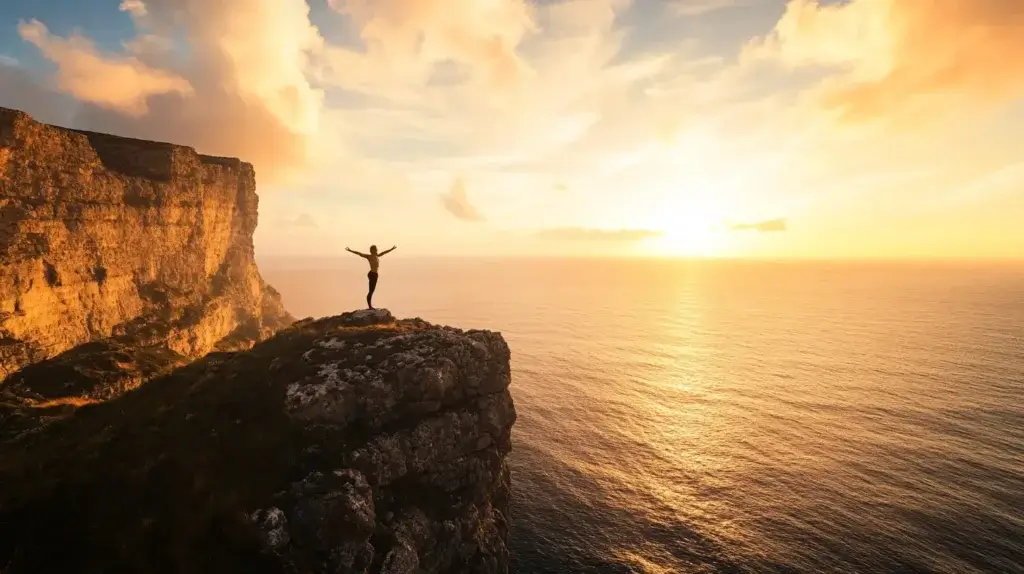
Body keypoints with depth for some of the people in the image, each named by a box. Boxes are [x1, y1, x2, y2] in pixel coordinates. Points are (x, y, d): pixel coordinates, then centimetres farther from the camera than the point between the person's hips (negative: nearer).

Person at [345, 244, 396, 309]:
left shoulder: (377, 256, 15)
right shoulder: (369, 256, -7)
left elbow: (383, 253, 30)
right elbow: (359, 254, -15)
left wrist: (392, 249, 42)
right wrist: (350, 251, -25)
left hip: (375, 274, 9)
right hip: (372, 274, -9)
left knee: (372, 291, 12)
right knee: (371, 291, -5)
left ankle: (370, 306, 19)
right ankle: (369, 306, 0)